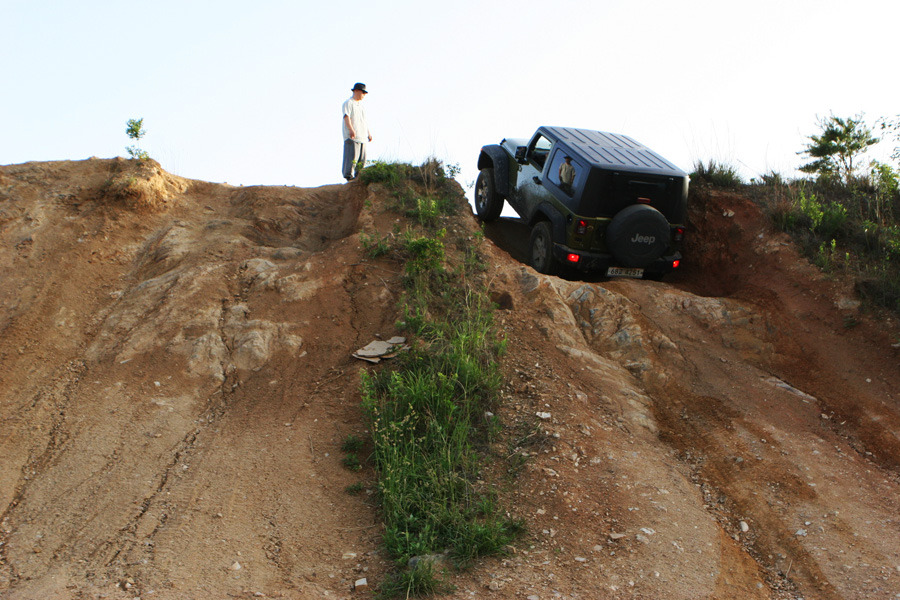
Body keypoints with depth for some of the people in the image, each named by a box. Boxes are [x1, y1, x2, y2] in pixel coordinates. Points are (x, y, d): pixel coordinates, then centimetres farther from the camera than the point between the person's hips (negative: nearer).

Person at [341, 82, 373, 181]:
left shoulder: (361, 104, 24)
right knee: (352, 155, -14)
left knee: (362, 157, 5)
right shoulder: (348, 103, -3)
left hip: (362, 136, 9)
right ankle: (349, 175, -13)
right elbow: (346, 117, -16)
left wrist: (369, 132, 24)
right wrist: (351, 129, -29)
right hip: (352, 136, -8)